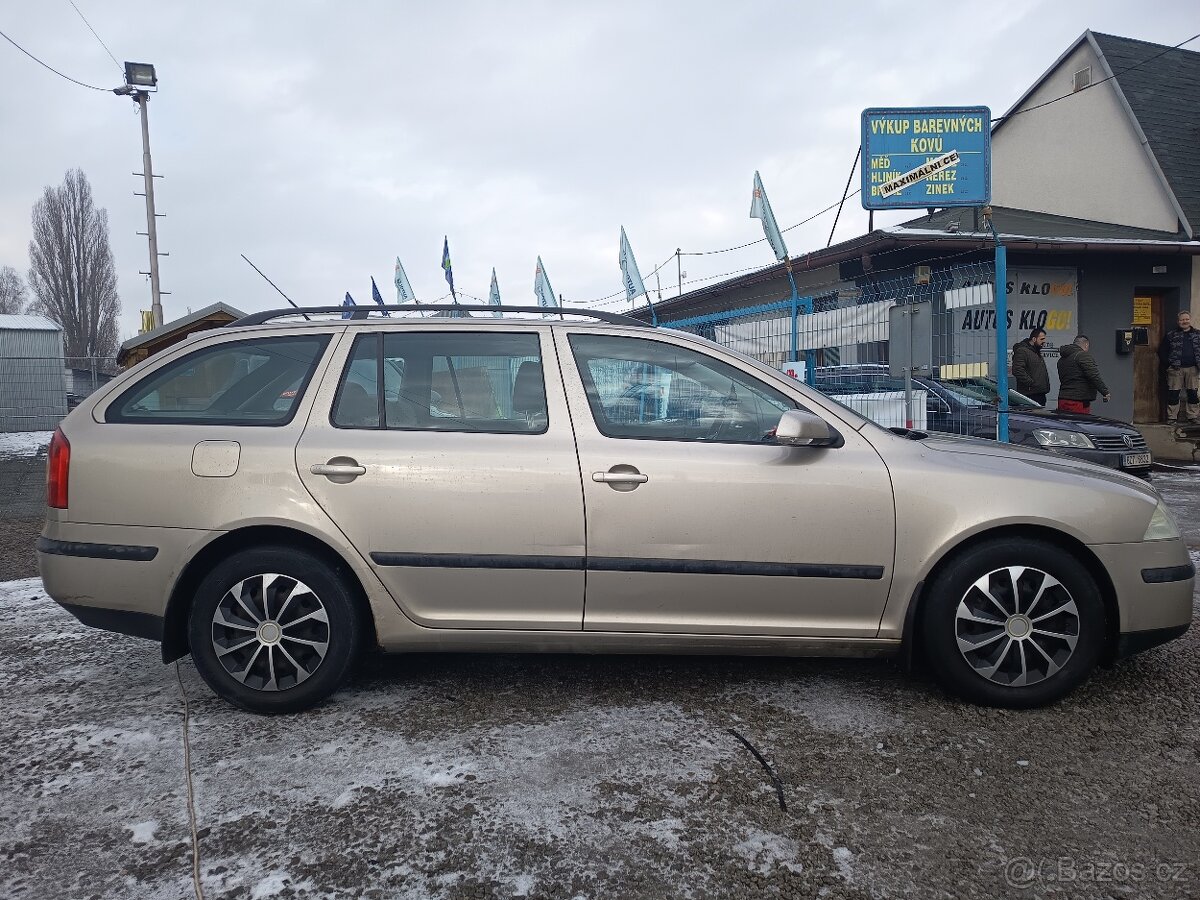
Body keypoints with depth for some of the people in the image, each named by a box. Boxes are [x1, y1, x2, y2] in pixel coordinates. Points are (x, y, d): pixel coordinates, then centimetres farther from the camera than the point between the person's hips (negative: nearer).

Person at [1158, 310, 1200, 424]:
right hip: (1176, 369, -2)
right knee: (1173, 394, -2)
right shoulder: (1171, 335, 5)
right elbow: (1162, 351, 5)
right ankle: (1172, 418, 5)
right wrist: (1167, 365, -2)